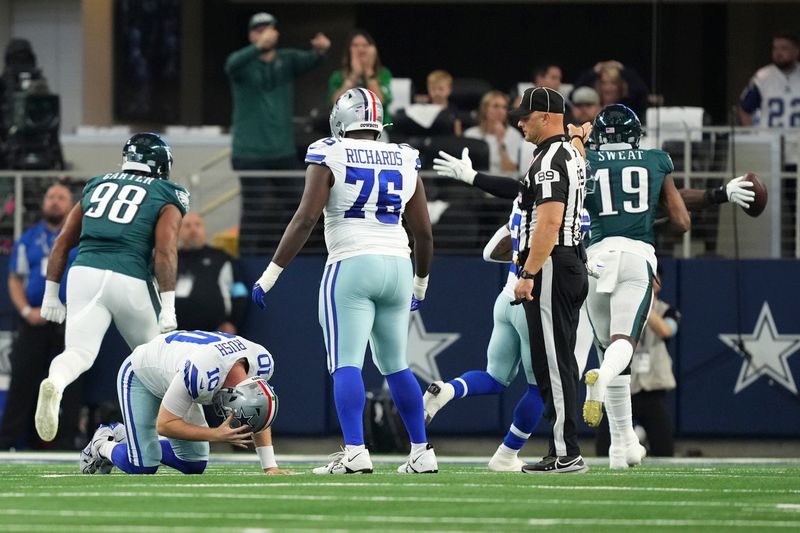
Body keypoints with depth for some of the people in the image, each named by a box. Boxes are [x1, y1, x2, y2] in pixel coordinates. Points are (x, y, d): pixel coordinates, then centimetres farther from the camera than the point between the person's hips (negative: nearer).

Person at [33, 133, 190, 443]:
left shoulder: (96, 185, 23)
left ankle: (54, 383, -41)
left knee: (79, 353, -8)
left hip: (84, 272, 3)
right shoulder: (166, 198, 10)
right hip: (130, 279, -3)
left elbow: (63, 243, 19)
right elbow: (165, 251, -5)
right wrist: (168, 307, -9)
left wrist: (51, 294, 22)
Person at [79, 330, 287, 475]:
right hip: (139, 376, -7)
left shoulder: (261, 362, -26)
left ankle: (123, 437, 21)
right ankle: (102, 445, 14)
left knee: (194, 465, 4)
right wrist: (216, 435, -38)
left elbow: (259, 411, -7)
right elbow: (164, 424, -33)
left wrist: (269, 466, -12)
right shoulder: (201, 372, -45)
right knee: (143, 466, -17)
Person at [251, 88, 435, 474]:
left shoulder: (330, 157, -2)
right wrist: (420, 283, 28)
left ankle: (355, 452, -20)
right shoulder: (405, 161, 11)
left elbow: (305, 220, -10)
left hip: (351, 267, -5)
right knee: (395, 365, 16)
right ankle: (421, 452, 16)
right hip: (397, 267, 5)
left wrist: (271, 273, -7)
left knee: (346, 364, -7)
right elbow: (423, 231, 14)